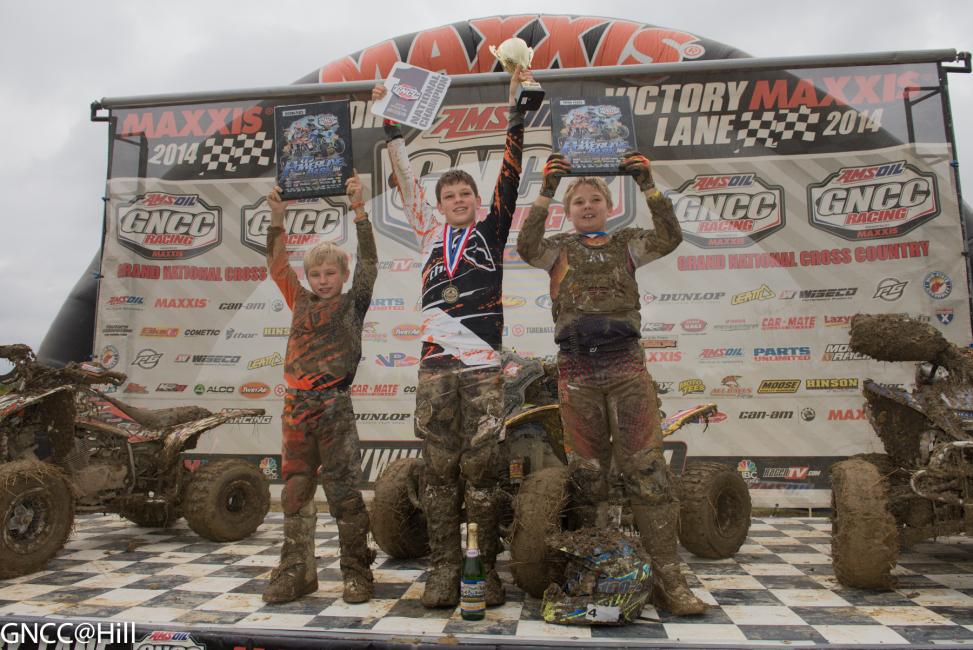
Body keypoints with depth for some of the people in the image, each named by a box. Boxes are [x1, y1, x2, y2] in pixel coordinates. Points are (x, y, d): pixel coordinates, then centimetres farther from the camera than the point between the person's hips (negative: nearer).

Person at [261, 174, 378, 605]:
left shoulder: (353, 304, 3)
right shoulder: (300, 302, 15)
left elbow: (368, 263, -8)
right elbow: (278, 265, 12)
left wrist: (358, 209, -15)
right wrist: (277, 218, 1)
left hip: (334, 410, -5)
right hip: (296, 408, 5)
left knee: (343, 491, -2)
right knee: (295, 490, 9)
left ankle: (356, 570, 10)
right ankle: (296, 571, 20)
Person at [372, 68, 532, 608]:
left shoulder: (492, 231, 13)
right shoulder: (431, 233, 18)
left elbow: (511, 175, 8)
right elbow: (406, 178, 19)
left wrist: (515, 108, 7)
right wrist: (391, 123, 21)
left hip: (484, 368, -2)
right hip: (435, 367, 2)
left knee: (482, 470, 0)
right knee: (439, 471, 4)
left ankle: (486, 567, 11)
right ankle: (444, 568, 13)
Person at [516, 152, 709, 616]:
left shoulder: (627, 244, 16)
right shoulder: (560, 249, 14)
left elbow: (670, 238, -1)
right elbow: (527, 248, -6)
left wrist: (648, 185, -7)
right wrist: (545, 193, -11)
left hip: (626, 364, 0)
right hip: (576, 369, 0)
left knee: (645, 468, -4)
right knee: (587, 471, 6)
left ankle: (668, 578, 2)